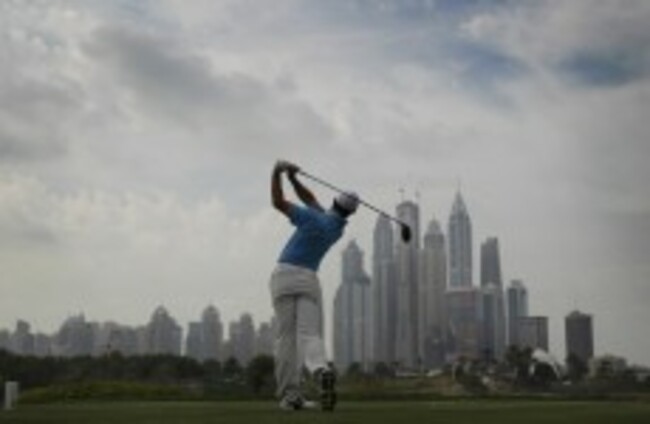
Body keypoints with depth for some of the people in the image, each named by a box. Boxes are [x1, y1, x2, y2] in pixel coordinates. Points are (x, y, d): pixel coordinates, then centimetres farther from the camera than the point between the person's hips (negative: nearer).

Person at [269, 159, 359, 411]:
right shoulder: (339, 228, 14)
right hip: (309, 279, 3)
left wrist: (277, 173, 7)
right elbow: (310, 199, 22)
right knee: (310, 336, -4)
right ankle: (322, 372, -36)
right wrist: (293, 179, 12)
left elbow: (278, 202, -2)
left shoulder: (314, 219, -3)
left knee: (286, 338, -1)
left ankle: (289, 395, -3)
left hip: (285, 275, -3)